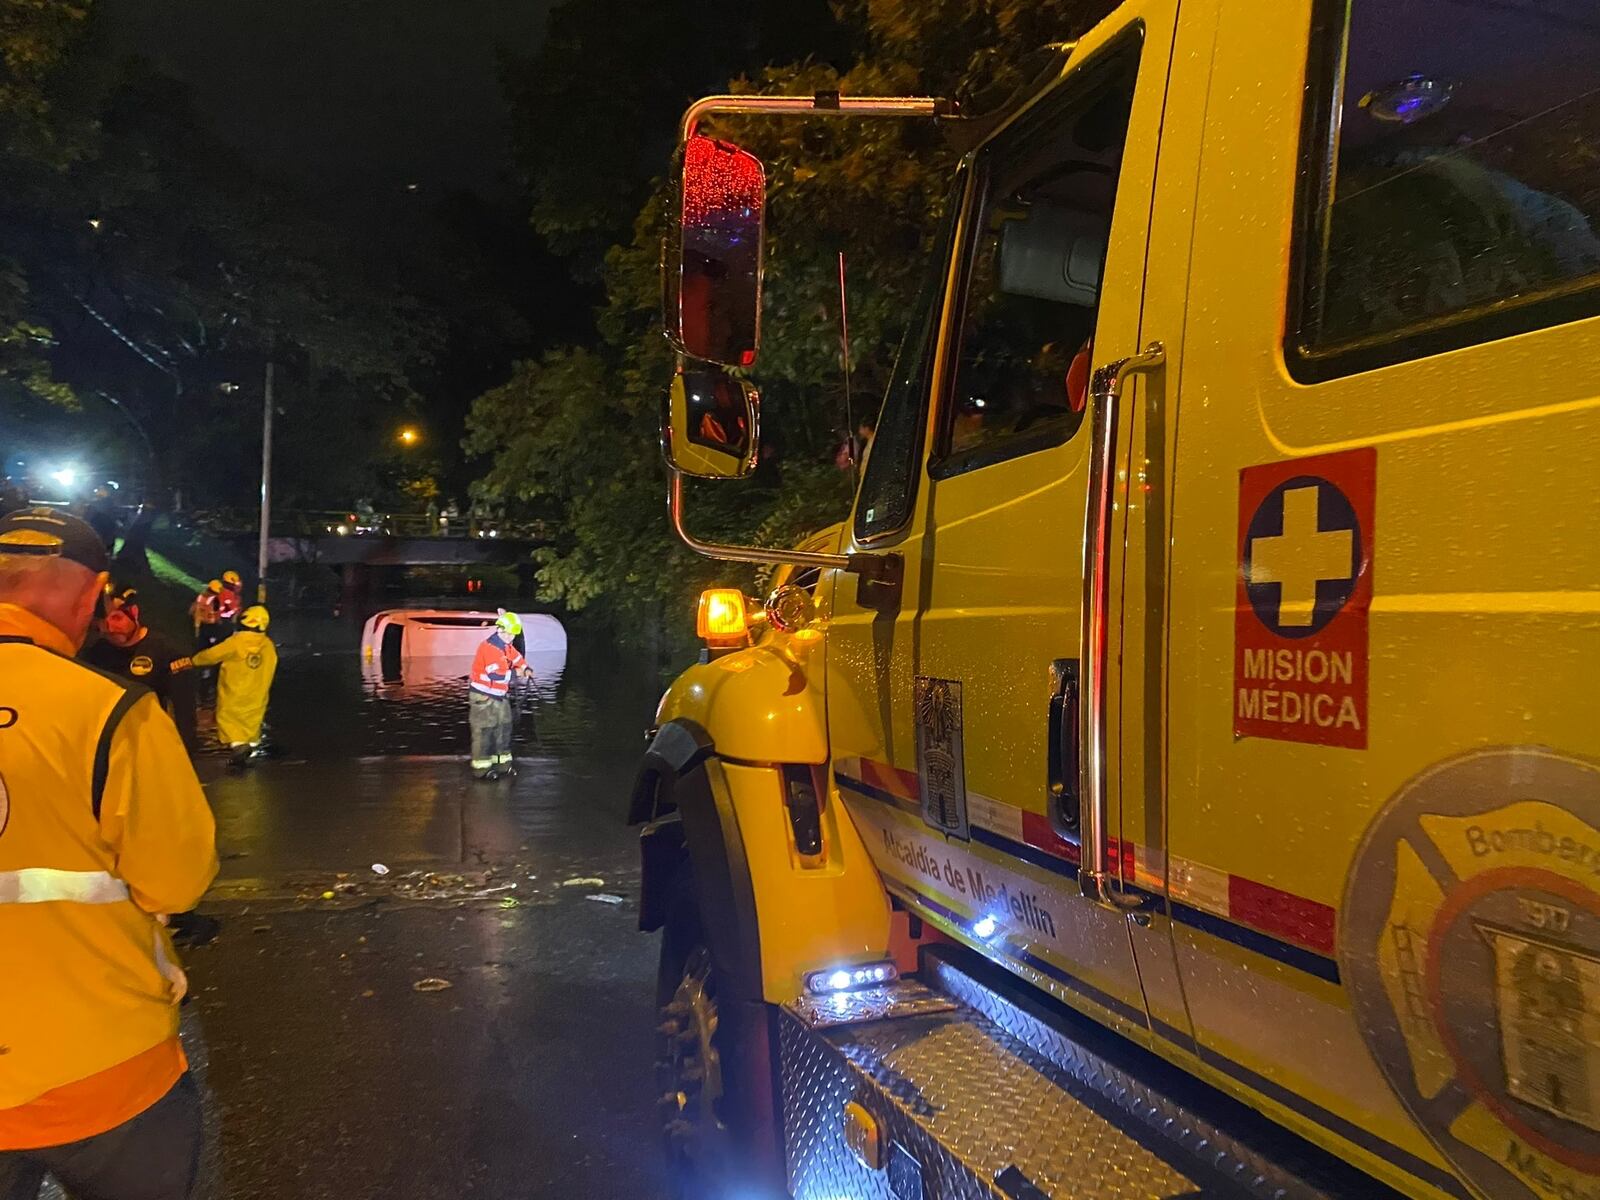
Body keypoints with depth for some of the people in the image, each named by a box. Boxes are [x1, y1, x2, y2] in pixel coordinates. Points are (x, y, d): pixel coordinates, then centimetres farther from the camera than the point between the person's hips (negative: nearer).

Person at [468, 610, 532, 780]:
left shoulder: (507, 646, 8)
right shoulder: (489, 647, -22)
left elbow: (519, 659, 19)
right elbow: (497, 675, -28)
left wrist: (526, 669, -1)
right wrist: (516, 673, -16)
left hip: (499, 696, 10)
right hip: (483, 697, -10)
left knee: (503, 729, 13)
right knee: (483, 732, -4)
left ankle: (503, 764, 21)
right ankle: (481, 768, 2)